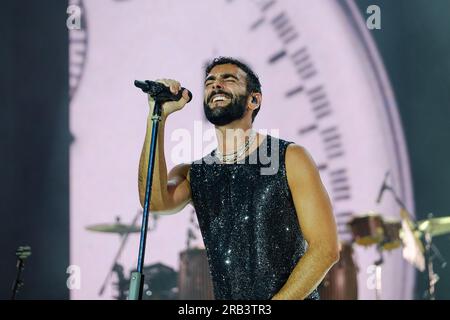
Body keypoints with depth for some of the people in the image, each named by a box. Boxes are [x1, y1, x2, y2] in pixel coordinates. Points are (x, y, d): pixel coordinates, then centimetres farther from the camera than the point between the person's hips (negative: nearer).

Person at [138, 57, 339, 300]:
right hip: (227, 304, 3)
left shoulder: (289, 158, 1)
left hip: (290, 298, -2)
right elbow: (155, 201, -11)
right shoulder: (193, 174, 10)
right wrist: (158, 116, -12)